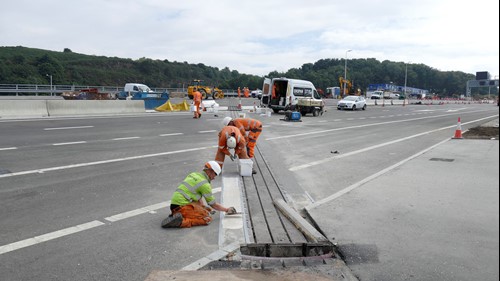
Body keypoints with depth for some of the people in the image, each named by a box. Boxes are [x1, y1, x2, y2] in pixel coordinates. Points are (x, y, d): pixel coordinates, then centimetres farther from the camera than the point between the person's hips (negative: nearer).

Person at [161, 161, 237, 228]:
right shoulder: (205, 184, -9)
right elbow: (213, 205, 1)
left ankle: (175, 215, 9)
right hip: (183, 206, -9)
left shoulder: (194, 174, 17)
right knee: (207, 218, -10)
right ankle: (182, 222, -22)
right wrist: (227, 210, 15)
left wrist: (204, 207, 29)